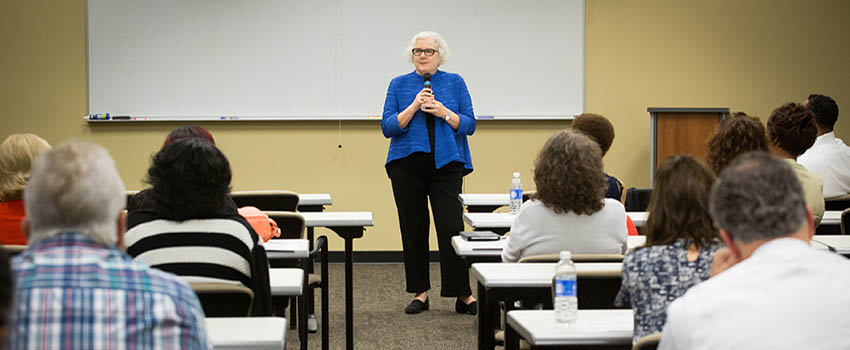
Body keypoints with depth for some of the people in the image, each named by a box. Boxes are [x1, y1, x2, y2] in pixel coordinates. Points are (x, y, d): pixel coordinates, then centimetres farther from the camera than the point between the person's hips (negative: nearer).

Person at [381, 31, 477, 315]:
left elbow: (469, 125, 3)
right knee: (413, 229, 4)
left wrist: (444, 112, -13)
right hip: (407, 164, 1)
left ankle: (462, 294, -4)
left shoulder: (455, 83, 7)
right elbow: (388, 127, 0)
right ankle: (420, 292, 15)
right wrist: (414, 106, -13)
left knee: (451, 227, -9)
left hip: (446, 164, -1)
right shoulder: (399, 84, 8)